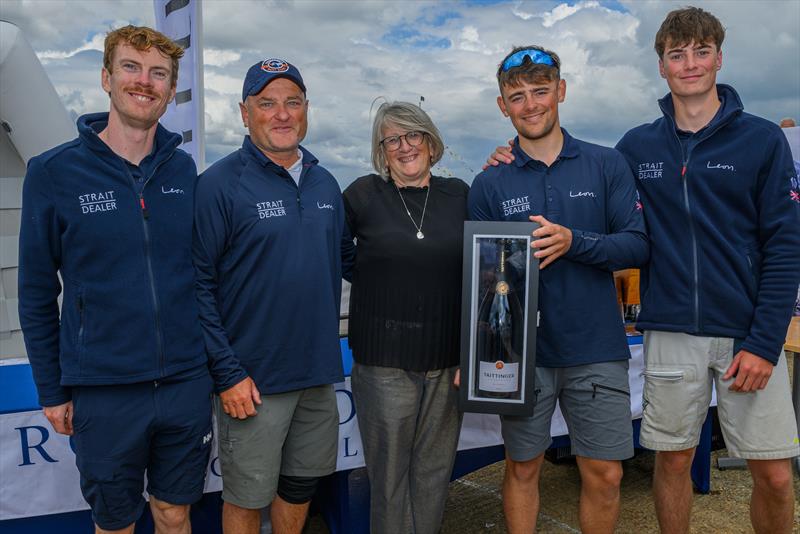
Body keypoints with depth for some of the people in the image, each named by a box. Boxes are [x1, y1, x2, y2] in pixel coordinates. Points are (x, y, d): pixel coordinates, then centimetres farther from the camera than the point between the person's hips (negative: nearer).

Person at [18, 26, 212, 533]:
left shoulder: (185, 171, 1)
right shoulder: (53, 172, -6)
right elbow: (37, 294, -1)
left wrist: (211, 361, 9)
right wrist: (52, 391, 1)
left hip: (186, 383, 2)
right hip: (103, 394, -2)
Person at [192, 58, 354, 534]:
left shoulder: (325, 183, 7)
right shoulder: (219, 184, -11)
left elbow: (345, 257, 19)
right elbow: (198, 285, -13)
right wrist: (228, 373, -15)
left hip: (319, 371, 5)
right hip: (253, 379, -5)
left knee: (302, 486, 20)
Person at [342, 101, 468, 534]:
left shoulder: (459, 194, 6)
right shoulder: (363, 195, -1)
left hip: (448, 360, 3)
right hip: (385, 361, -2)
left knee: (434, 470, 13)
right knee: (389, 474, 7)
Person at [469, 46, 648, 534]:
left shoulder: (607, 165, 3)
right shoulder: (489, 185, 2)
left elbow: (638, 246, -3)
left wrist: (574, 242, -21)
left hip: (597, 350, 0)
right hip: (521, 351, 0)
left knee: (605, 475, 8)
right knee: (522, 468, 12)